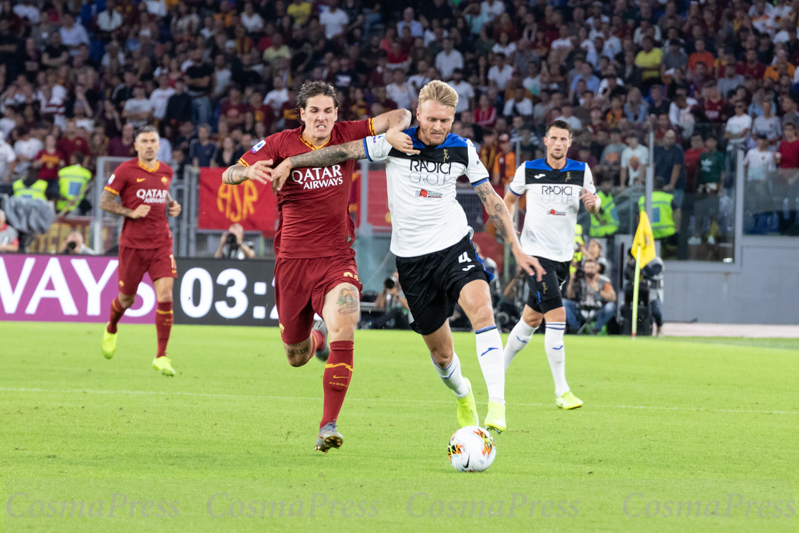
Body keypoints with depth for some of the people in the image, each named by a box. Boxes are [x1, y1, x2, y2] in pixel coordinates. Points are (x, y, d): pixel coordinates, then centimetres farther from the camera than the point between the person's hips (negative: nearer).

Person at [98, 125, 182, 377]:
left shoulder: (167, 172, 9)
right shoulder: (125, 171, -6)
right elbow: (104, 202, -4)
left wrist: (172, 206, 7)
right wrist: (131, 212, -16)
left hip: (161, 243, 3)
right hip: (133, 244, -3)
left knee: (165, 296, -14)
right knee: (127, 299, 11)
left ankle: (161, 357, -8)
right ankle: (111, 330, 47)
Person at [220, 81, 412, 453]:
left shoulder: (347, 136, -1)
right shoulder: (280, 144, -3)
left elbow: (400, 116, 2)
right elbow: (228, 176, -6)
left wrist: (395, 130, -21)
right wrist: (249, 171, -29)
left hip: (336, 258, -1)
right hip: (292, 259, 1)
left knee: (343, 328, -27)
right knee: (296, 359, 11)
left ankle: (329, 426, -23)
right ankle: (316, 335, 51)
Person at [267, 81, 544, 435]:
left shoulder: (462, 150, -1)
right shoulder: (395, 142, -8)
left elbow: (491, 200, 6)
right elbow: (342, 152, -2)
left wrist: (516, 249, 2)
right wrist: (291, 162, -7)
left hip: (453, 246, 0)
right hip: (411, 256, 0)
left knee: (481, 307, -29)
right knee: (440, 353, 6)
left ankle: (497, 404, -33)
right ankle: (462, 395, 40)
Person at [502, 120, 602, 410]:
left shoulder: (581, 171, 3)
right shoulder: (528, 170, -2)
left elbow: (595, 207, 7)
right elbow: (510, 199, 14)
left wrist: (594, 202, -17)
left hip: (563, 255, 4)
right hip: (536, 252, -4)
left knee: (532, 318, 14)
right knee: (556, 316, -16)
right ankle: (561, 392, -14)